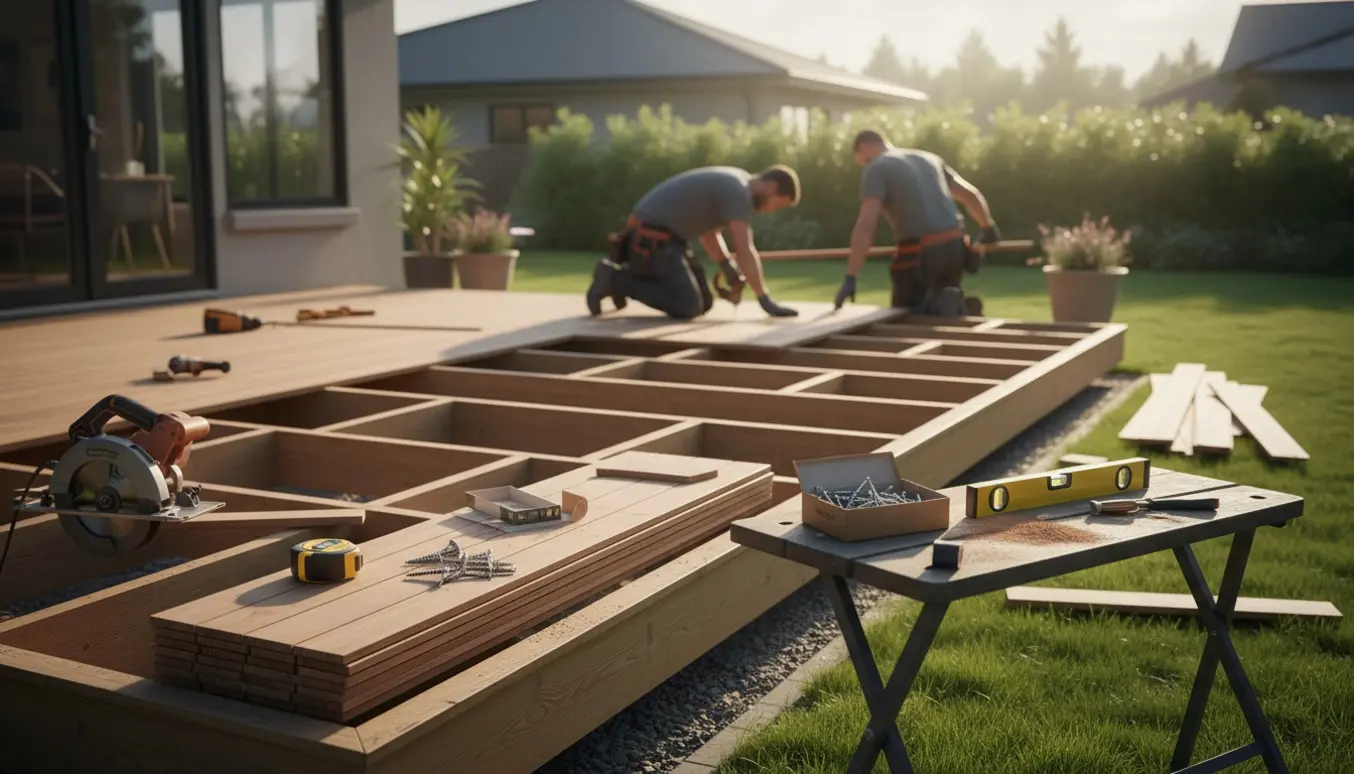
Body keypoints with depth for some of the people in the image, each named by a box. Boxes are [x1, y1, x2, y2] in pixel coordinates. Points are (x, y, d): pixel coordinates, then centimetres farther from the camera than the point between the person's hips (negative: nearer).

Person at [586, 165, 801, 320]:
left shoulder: (731, 184, 13)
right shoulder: (738, 191, -17)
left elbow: (708, 232, 20)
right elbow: (745, 251, -22)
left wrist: (731, 273, 7)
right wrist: (766, 301, -19)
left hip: (665, 237, 10)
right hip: (652, 239, -10)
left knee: (704, 303, 8)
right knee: (688, 307, -18)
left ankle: (630, 276, 16)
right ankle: (614, 278, -8)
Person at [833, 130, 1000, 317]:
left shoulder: (875, 169, 0)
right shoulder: (928, 158, 22)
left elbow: (865, 225, -13)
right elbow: (971, 195, 27)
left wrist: (850, 279, -17)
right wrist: (988, 228, 46)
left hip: (918, 255, -6)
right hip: (953, 246, 6)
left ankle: (941, 308, -18)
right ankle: (962, 309, -8)